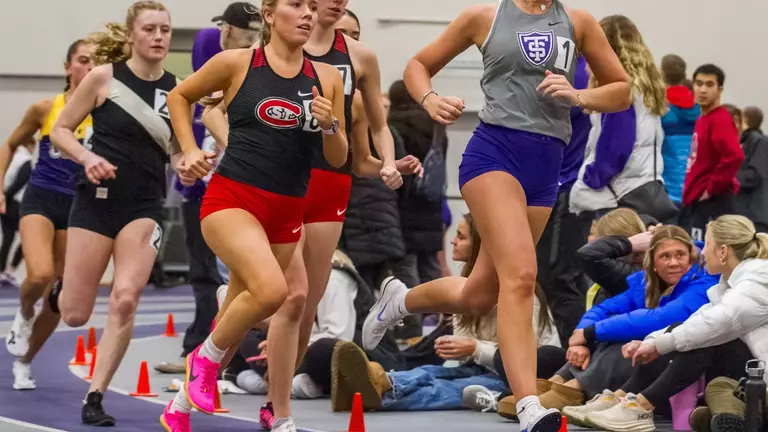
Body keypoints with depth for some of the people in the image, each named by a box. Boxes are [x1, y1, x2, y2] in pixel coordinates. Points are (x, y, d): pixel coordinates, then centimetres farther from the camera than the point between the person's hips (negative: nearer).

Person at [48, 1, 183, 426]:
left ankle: (95, 398, -5)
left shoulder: (178, 90, 3)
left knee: (125, 300, -17)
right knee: (74, 314, 1)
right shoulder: (104, 77, -5)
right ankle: (60, 291, 40)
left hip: (145, 205, 1)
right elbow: (60, 130, 1)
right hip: (97, 198, -1)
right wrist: (87, 157, -17)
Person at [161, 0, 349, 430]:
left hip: (287, 213, 5)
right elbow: (179, 96, 13)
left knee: (237, 318, 10)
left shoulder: (327, 77, 5)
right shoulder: (237, 63, -3)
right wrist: (191, 150, 2)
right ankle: (206, 358, -3)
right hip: (232, 199, -5)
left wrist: (330, 125, -10)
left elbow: (338, 159, 10)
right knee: (271, 290, -29)